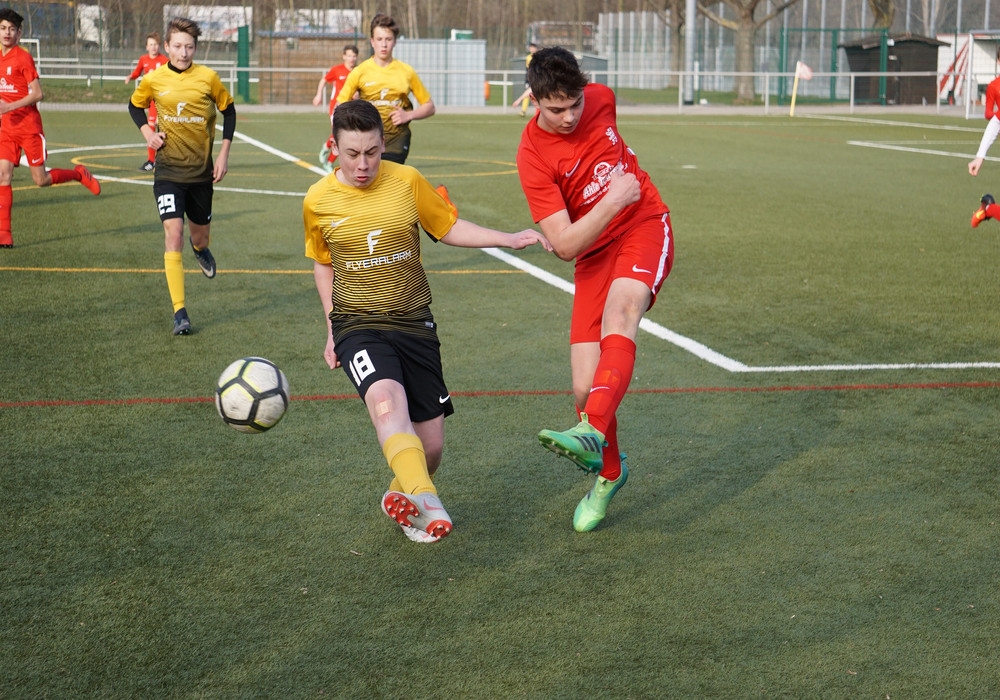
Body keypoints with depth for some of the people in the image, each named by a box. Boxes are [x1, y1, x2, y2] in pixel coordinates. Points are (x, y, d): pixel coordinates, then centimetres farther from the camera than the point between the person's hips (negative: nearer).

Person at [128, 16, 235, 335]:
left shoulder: (208, 78, -7)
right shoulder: (154, 80, -6)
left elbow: (228, 110, 7)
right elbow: (135, 105, 13)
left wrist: (224, 153, 2)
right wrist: (147, 132, -5)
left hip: (202, 171, 1)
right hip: (169, 170, -1)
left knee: (200, 234, 15)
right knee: (173, 233, -14)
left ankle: (200, 248, 57)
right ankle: (180, 312, -11)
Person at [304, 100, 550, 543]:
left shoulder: (407, 181, -3)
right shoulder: (318, 201, -3)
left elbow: (449, 228, 10)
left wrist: (511, 239, 1)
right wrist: (332, 331, 14)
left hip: (414, 322, 2)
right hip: (358, 325, -2)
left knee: (430, 444, 2)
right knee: (386, 400, -34)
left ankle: (401, 498, 33)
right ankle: (424, 500, -49)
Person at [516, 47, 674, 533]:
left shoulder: (600, 98, -6)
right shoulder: (533, 156, -18)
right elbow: (565, 245, -22)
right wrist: (613, 202, -27)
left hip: (645, 226, 1)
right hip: (593, 254, -1)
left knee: (620, 311, -34)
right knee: (585, 387, -7)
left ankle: (592, 432, -49)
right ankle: (609, 474, 22)